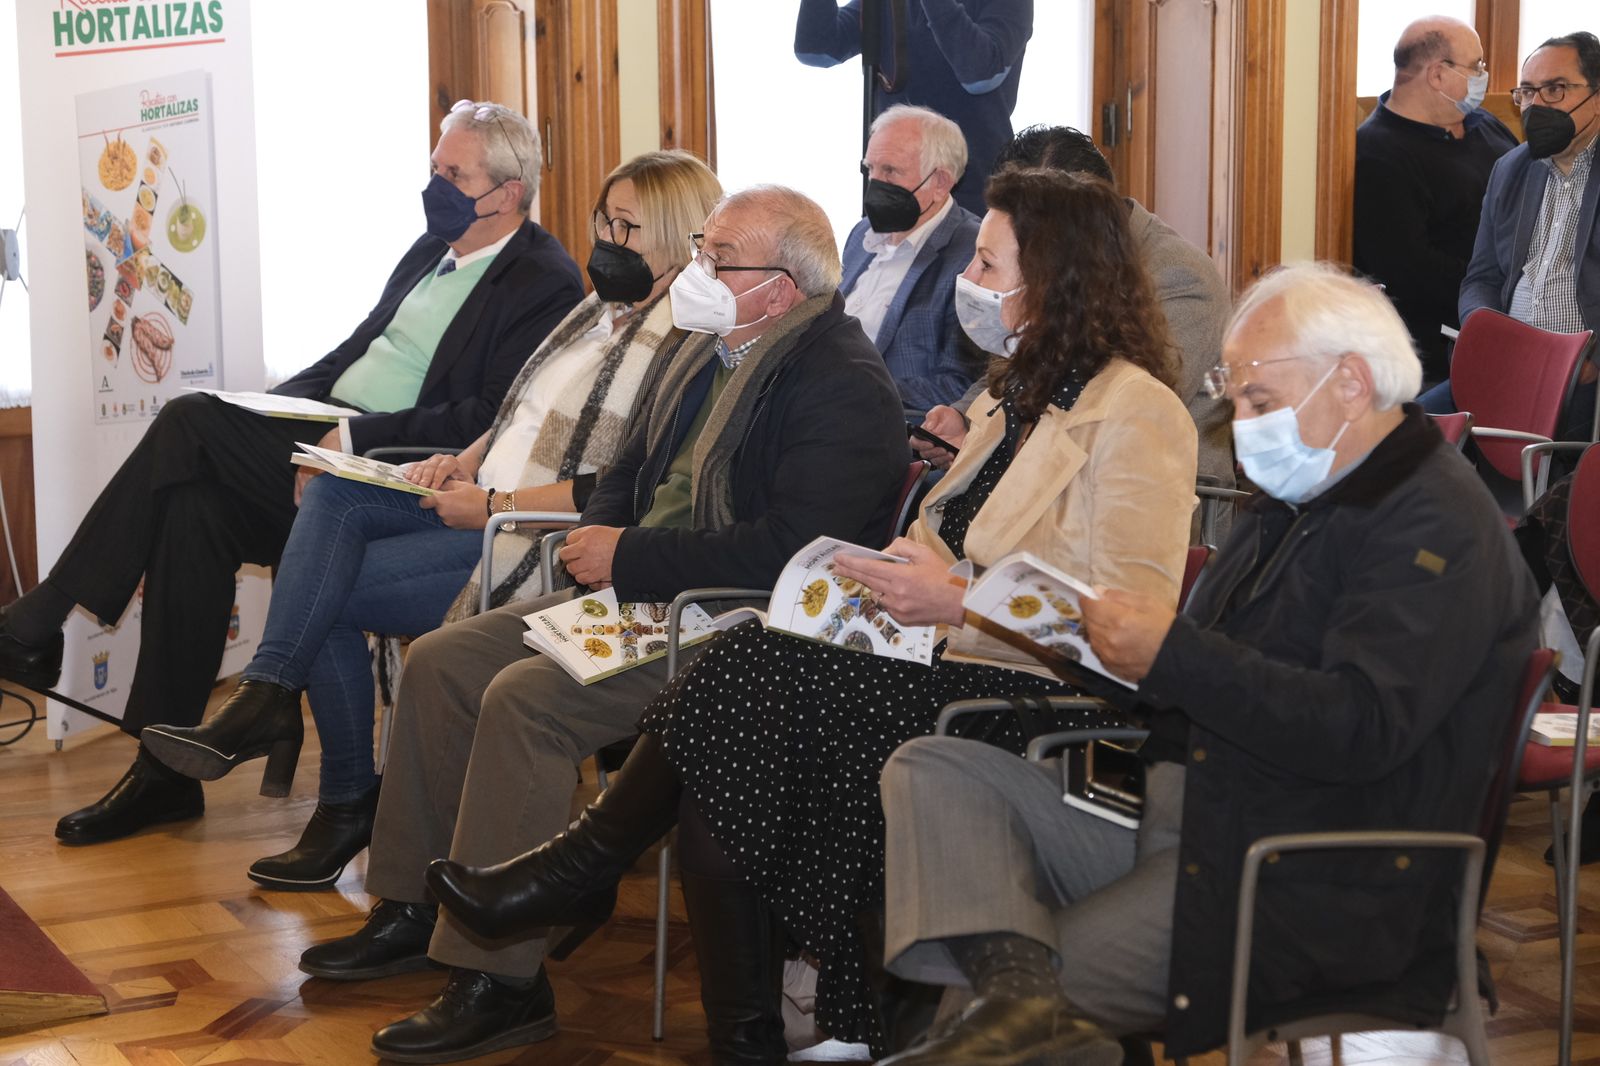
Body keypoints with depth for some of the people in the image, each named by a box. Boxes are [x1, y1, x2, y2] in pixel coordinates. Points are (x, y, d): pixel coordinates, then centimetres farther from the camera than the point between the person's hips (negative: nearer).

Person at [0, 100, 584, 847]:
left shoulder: (547, 284, -9)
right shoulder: (433, 252, 21)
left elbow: (490, 420, -19)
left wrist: (354, 439, -22)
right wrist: (275, 408, 5)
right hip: (327, 442, 8)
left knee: (190, 420, -19)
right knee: (195, 507, -17)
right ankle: (164, 771, -10)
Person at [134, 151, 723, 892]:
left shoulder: (682, 350, -13)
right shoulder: (598, 311, 17)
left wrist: (492, 507, -20)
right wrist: (465, 462, 3)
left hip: (542, 544, -9)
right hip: (486, 502, 9)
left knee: (329, 591, -13)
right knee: (332, 495, -12)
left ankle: (348, 803, -2)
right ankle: (269, 694, -19)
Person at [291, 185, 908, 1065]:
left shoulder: (842, 385, -16)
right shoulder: (709, 355, 14)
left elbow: (784, 552, -26)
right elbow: (630, 473, 26)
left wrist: (629, 556, -18)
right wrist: (602, 543, 3)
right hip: (639, 594, 10)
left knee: (525, 697, -26)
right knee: (440, 660, 4)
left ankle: (499, 979, -18)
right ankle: (412, 909, 15)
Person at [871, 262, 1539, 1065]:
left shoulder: (1436, 526, -11)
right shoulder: (1294, 501, 20)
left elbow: (1359, 729, -23)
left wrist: (1172, 654, -22)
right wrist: (1124, 652, 2)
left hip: (1312, 887, -10)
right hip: (1177, 807, 10)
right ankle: (1017, 990, -34)